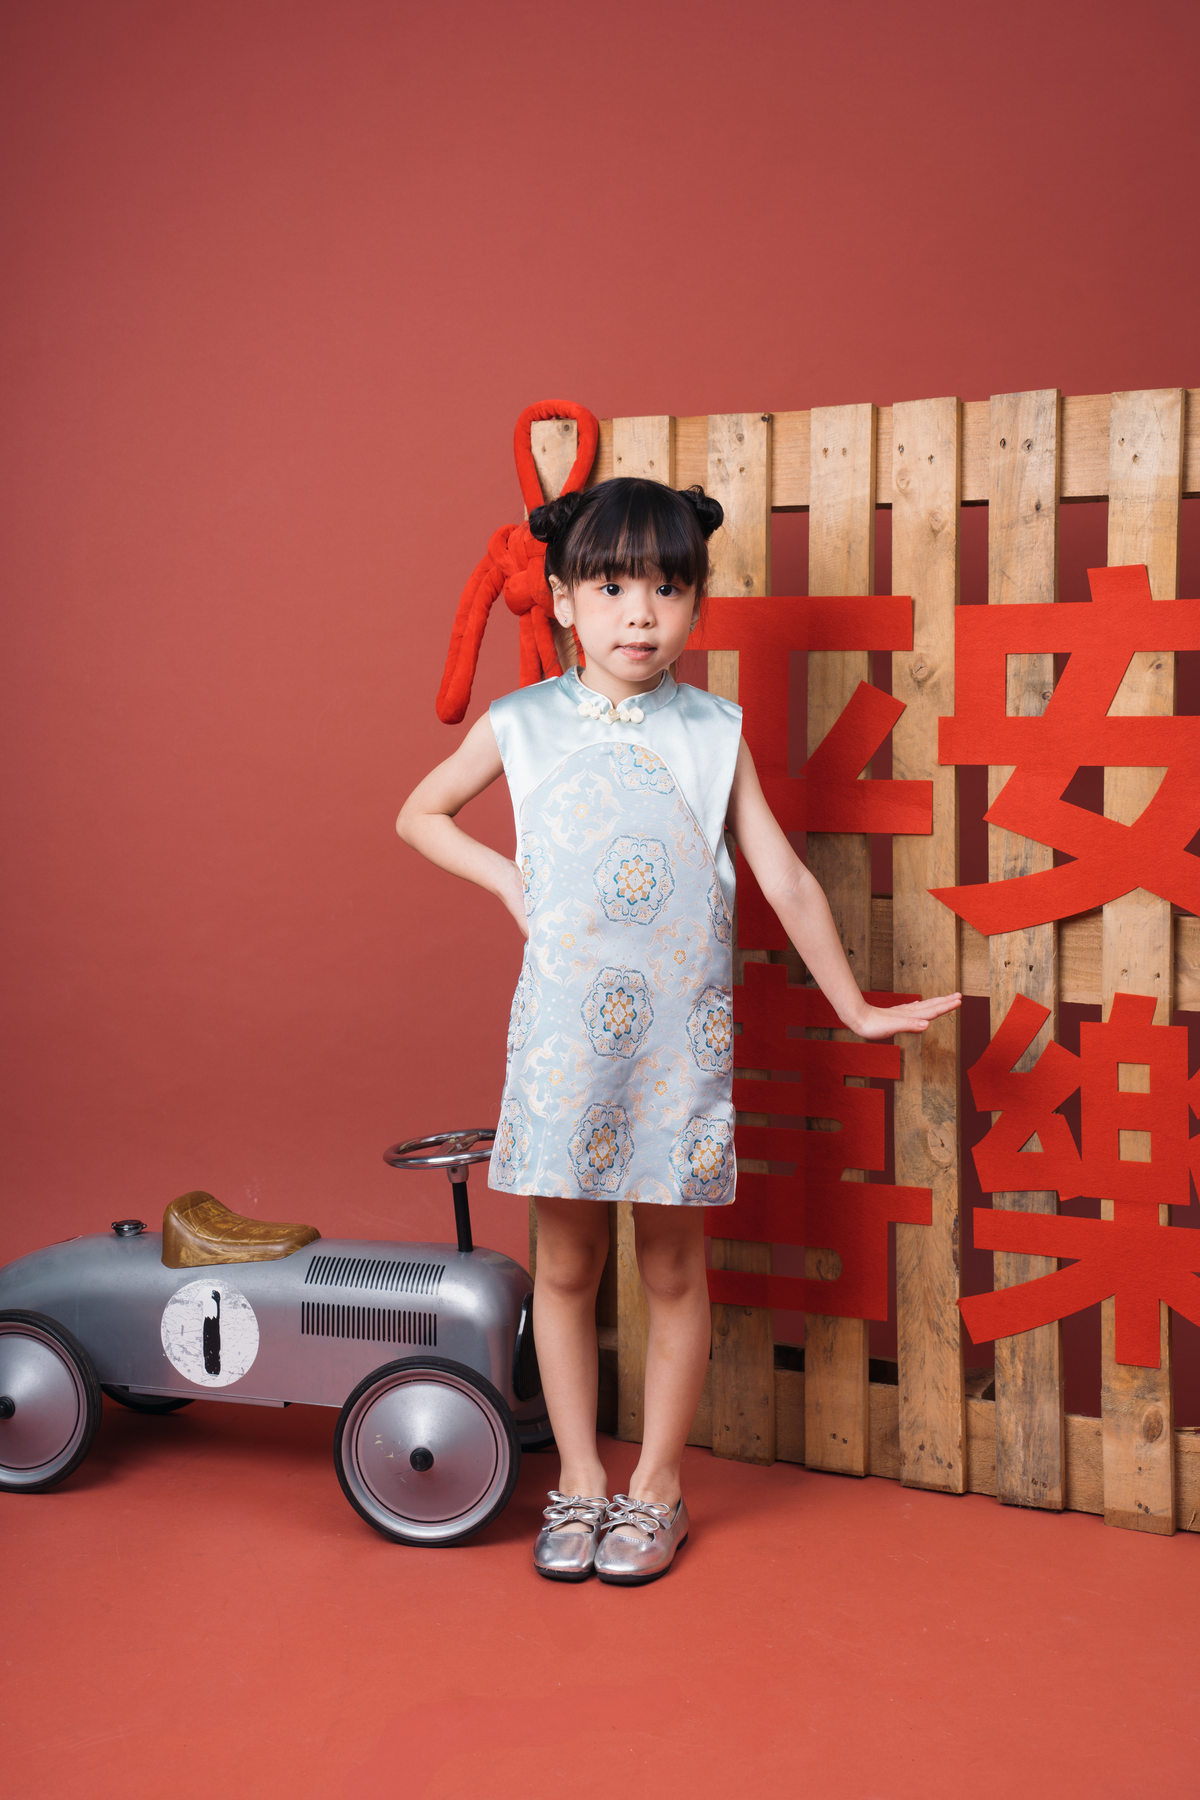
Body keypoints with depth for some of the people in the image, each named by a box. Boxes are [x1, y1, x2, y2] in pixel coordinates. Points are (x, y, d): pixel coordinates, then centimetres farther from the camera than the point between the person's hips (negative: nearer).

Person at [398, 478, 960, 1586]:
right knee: (565, 1266, 9)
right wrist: (508, 879, 3)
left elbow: (785, 878, 5)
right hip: (563, 1037, 1)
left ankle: (656, 1486, 23)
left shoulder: (715, 733, 1)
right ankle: (579, 1480, 24)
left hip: (680, 1038, 0)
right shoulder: (522, 726, 1)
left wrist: (854, 1009, 8)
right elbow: (421, 814, 17)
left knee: (673, 1267, 8)